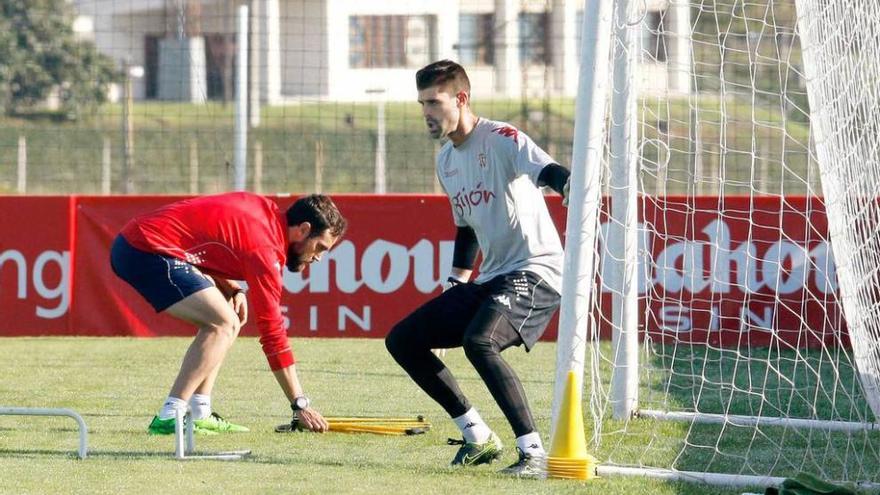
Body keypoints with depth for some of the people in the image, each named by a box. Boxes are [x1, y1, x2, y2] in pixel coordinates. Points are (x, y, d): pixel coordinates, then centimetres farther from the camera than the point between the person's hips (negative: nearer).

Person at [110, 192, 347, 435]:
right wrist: (301, 405, -9)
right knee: (222, 325, -14)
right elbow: (272, 331, -13)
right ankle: (169, 418, -16)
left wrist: (234, 289, 7)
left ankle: (199, 415, 8)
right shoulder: (265, 248, -14)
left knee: (227, 322, 11)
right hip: (147, 249, -10)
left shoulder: (266, 210, 11)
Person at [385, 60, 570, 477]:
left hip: (535, 271, -10)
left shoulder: (501, 139, -13)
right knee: (402, 340, 7)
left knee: (478, 340, -34)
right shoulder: (447, 161, 14)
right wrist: (454, 286, 24)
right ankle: (479, 438, 12)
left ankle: (533, 452, -29)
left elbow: (549, 171, -33)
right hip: (489, 280, 10)